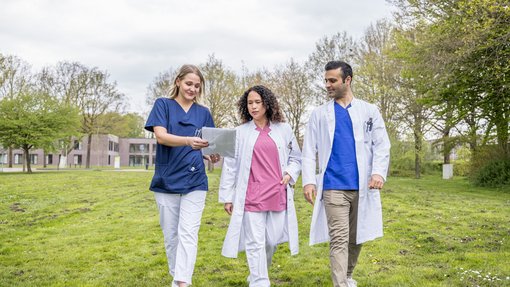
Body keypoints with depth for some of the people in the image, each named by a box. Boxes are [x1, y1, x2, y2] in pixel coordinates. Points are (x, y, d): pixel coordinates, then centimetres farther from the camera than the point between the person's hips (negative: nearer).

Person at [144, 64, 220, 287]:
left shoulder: (203, 113, 9)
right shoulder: (162, 105, 1)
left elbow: (207, 146, 11)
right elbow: (161, 136, -14)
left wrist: (212, 156, -14)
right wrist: (188, 141, -32)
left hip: (194, 181, 1)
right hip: (166, 180, -1)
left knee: (188, 234, -9)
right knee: (170, 234, 10)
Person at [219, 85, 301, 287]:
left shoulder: (284, 130, 8)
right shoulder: (240, 132, 4)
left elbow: (295, 158, 18)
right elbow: (230, 165, 5)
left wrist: (290, 173, -3)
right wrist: (227, 196, 3)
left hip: (278, 195, 2)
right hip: (251, 197, -2)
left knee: (272, 241, 9)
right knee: (255, 243, -2)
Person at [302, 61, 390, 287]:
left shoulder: (369, 111, 10)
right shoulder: (319, 114, 9)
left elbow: (382, 145, 3)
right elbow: (309, 150, 4)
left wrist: (379, 172, -13)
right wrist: (308, 181, -7)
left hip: (362, 186, 2)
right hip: (333, 187, -1)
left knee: (356, 238, 13)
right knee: (339, 239, -9)